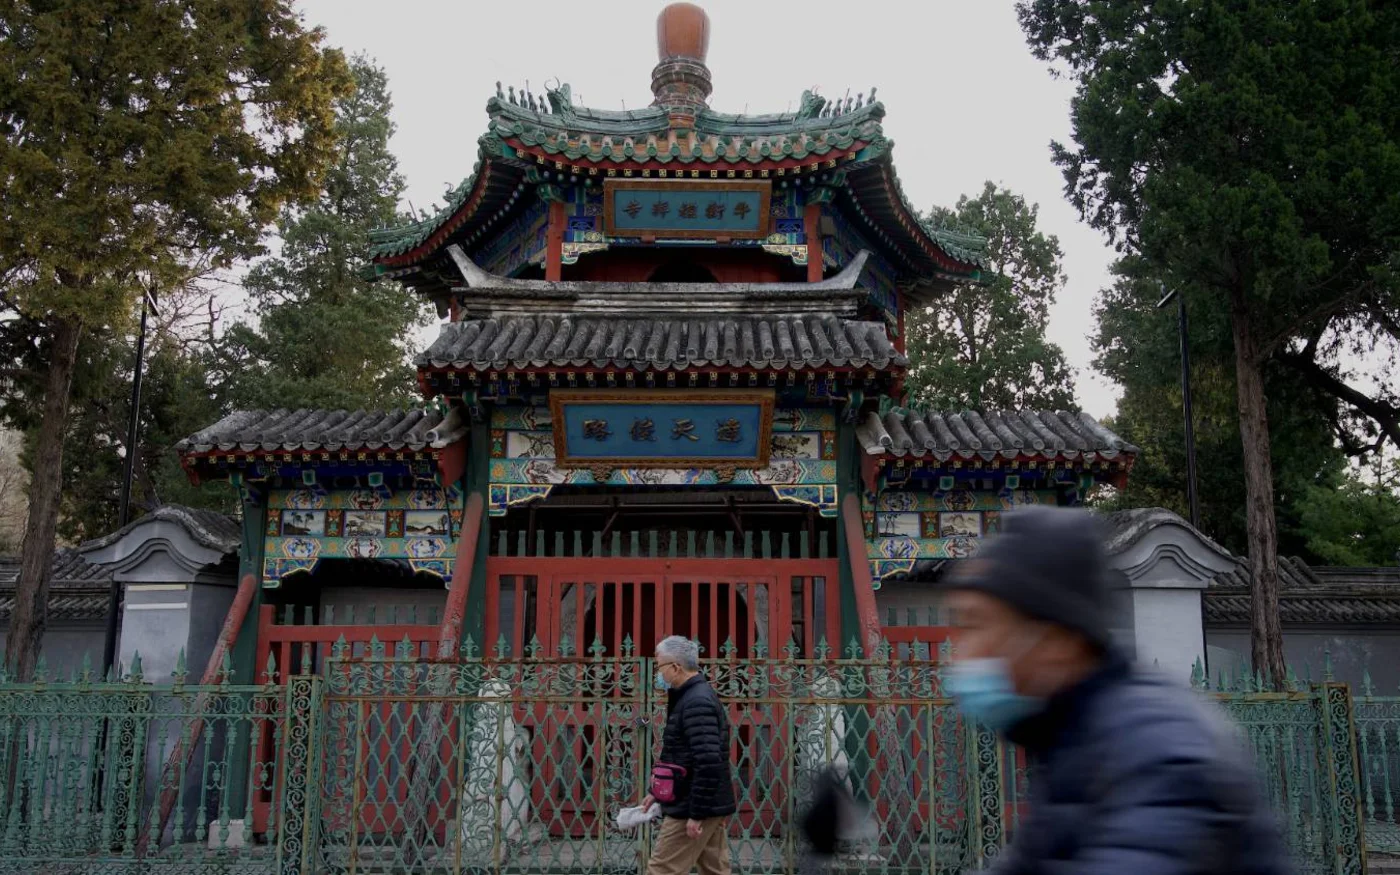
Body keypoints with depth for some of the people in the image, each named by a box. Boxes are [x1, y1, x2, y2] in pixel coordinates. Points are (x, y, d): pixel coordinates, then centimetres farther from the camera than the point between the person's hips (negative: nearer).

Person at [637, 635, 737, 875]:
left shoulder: (696, 702, -19)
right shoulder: (700, 696, 14)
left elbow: (708, 763, -26)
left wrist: (696, 814, -23)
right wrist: (657, 792, 19)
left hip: (692, 807, -10)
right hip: (711, 806, 10)